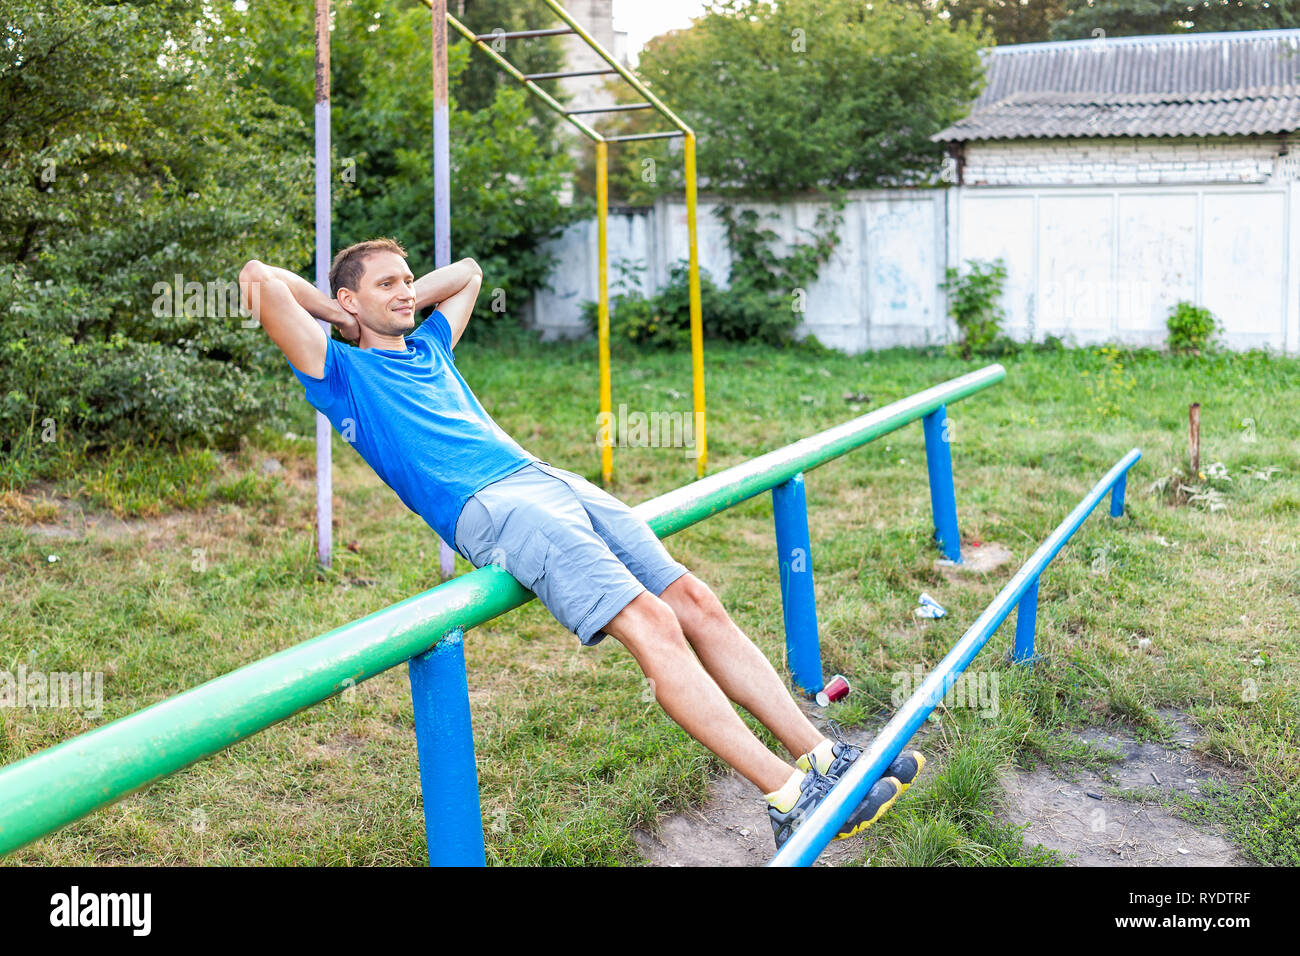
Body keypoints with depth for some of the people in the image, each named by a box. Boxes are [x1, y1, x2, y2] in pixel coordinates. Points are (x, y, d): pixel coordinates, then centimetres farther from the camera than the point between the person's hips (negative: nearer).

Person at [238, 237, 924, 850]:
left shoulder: (428, 347, 31)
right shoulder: (342, 373, 11)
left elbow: (467, 272, 49)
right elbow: (259, 278, 2)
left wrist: (403, 304, 35)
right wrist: (337, 313, 15)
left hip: (552, 481, 8)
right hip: (490, 511, -8)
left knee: (695, 602, -7)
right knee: (650, 623, -24)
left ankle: (818, 753, -4)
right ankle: (790, 799, -25)